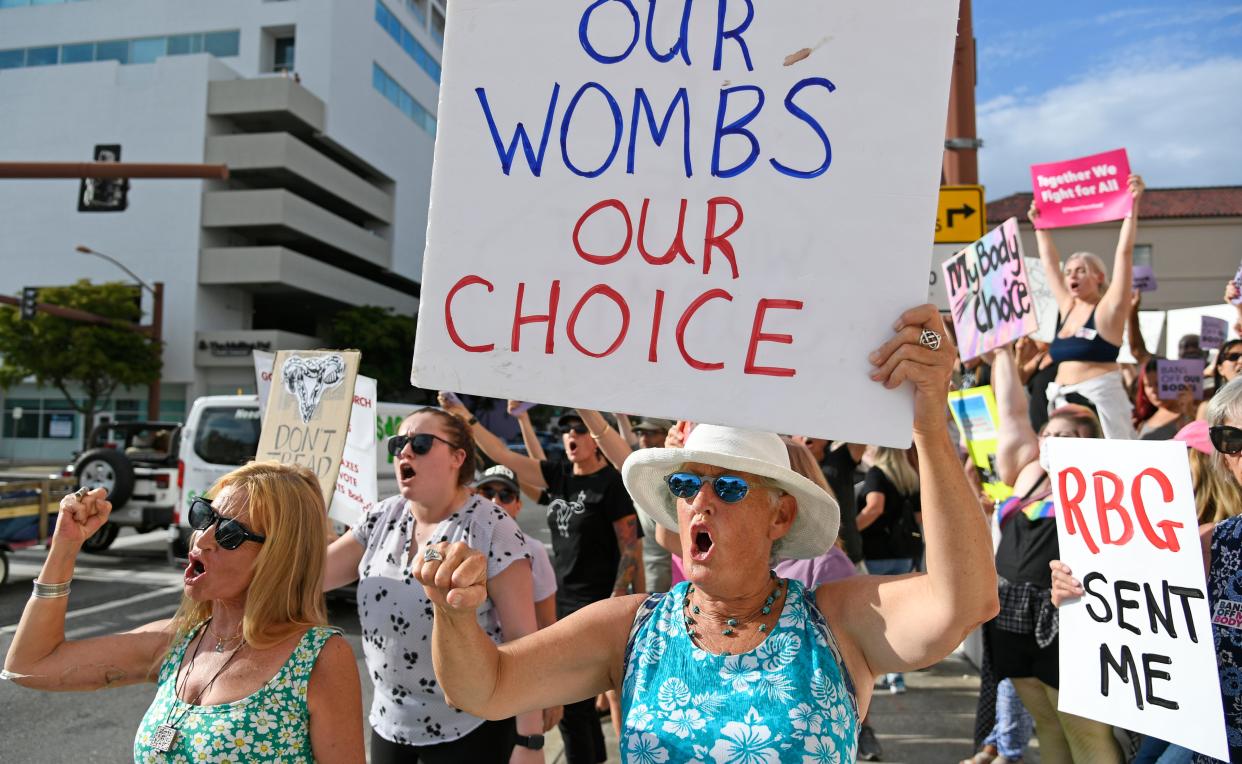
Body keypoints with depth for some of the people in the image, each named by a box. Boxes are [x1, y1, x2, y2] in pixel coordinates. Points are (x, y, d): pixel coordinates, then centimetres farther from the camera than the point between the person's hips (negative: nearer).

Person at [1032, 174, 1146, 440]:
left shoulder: (1109, 309, -2)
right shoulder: (1067, 307, 13)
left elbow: (1125, 252, -8)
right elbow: (1050, 262, 22)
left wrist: (1132, 205, -11)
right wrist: (1040, 225, 23)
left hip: (1101, 401, -6)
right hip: (1065, 402, 6)